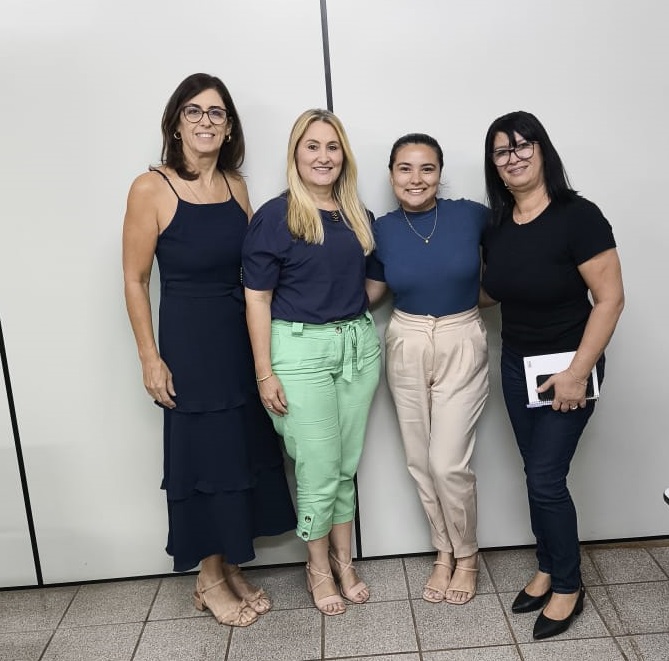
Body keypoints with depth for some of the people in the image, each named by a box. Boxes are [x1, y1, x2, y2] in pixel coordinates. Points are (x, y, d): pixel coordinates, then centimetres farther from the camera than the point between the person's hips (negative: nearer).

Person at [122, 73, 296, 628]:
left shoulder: (236, 186, 6)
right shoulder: (151, 189, -10)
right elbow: (135, 280, -8)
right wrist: (151, 359, -10)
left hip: (244, 336, 6)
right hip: (189, 341, -5)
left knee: (245, 452, 12)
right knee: (202, 456, 5)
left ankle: (231, 568, 32)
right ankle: (210, 580, 26)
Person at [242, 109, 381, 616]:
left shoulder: (357, 214, 9)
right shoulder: (274, 217, -7)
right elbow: (257, 298, -8)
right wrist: (265, 372, -11)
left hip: (360, 343, 5)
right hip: (301, 350, -5)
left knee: (348, 464, 14)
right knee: (320, 470, 3)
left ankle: (344, 559, 32)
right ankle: (319, 569, 25)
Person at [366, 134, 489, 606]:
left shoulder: (471, 215, -8)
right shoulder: (382, 230, -2)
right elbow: (370, 292, 10)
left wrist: (478, 294, -3)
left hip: (462, 345, -2)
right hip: (407, 348, 3)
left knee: (448, 463, -5)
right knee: (422, 461, 10)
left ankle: (466, 555, 22)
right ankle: (444, 552, 32)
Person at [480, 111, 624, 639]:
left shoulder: (577, 216, -18)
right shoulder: (497, 224, 1)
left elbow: (610, 298, -19)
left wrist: (578, 373, -20)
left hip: (566, 364, -6)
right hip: (516, 363, 6)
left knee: (546, 479, -2)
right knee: (537, 474, 14)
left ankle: (568, 587, 20)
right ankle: (548, 569, 33)